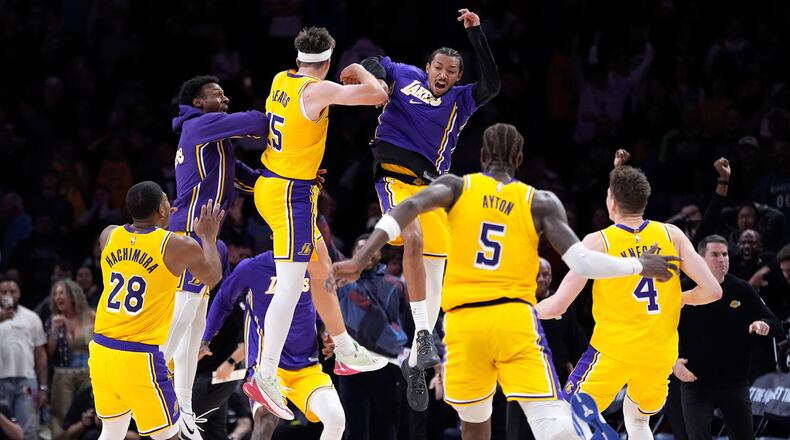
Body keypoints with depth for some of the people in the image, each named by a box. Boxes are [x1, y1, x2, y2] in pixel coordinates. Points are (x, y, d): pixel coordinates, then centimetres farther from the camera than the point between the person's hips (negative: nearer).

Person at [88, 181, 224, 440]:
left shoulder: (109, 236, 4)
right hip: (140, 358, -5)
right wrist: (208, 237, 28)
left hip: (101, 351, 5)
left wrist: (161, 223, 36)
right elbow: (212, 278, 13)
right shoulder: (178, 246, -7)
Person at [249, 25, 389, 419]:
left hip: (271, 185, 9)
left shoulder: (281, 81, 5)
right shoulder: (317, 91, -19)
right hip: (292, 194, -9)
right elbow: (378, 95, -21)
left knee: (322, 270, 21)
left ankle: (345, 353, 34)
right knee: (290, 286, -11)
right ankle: (265, 377, -16)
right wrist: (359, 72, -1)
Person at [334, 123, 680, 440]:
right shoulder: (541, 203, 7)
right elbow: (579, 261, -2)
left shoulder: (456, 187, 9)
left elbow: (409, 208, -10)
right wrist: (639, 266, 11)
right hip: (514, 318, -1)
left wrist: (361, 258, -13)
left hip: (463, 321, 1)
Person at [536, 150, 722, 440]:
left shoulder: (597, 242, -7)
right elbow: (712, 290, -1)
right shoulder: (671, 235, 1)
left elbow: (558, 306, -9)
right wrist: (681, 299, 20)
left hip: (612, 351, -4)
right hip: (660, 355, 4)